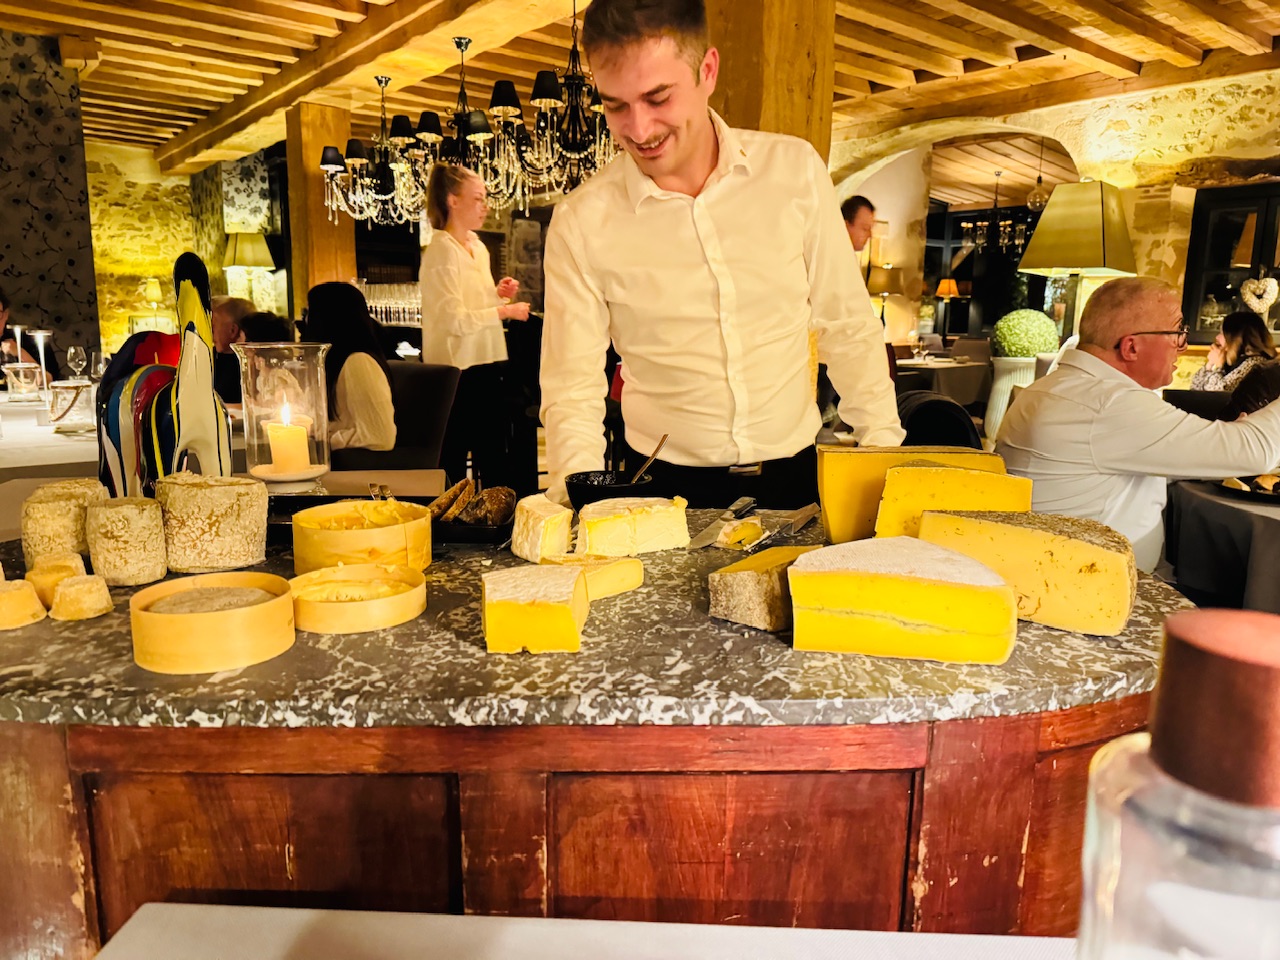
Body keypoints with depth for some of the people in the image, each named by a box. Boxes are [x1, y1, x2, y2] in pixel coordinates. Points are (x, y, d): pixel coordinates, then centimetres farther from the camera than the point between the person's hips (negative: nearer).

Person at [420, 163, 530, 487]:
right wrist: (505, 311, -16)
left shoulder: (478, 248, 14)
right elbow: (455, 320, -20)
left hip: (486, 365, 9)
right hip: (456, 369, -8)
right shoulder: (440, 251, -12)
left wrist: (497, 293, 7)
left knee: (495, 460, 12)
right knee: (453, 463, 2)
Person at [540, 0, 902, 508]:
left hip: (796, 473, 2)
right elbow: (571, 386, -4)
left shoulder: (795, 169, -3)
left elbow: (847, 326, 5)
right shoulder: (581, 222, -7)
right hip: (665, 485, -1)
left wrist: (885, 452, 3)